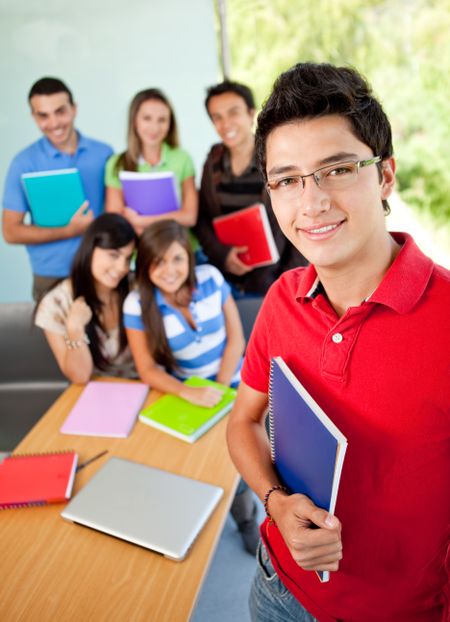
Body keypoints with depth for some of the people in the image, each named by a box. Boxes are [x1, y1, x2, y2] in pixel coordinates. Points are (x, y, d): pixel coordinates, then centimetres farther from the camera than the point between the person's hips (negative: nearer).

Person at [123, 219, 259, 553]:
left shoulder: (211, 277, -11)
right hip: (186, 393, -1)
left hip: (233, 383, 1)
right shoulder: (137, 304, -15)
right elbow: (147, 370, -13)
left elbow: (236, 339, -5)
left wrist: (218, 391, -11)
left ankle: (245, 514, 15)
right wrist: (191, 394, -29)